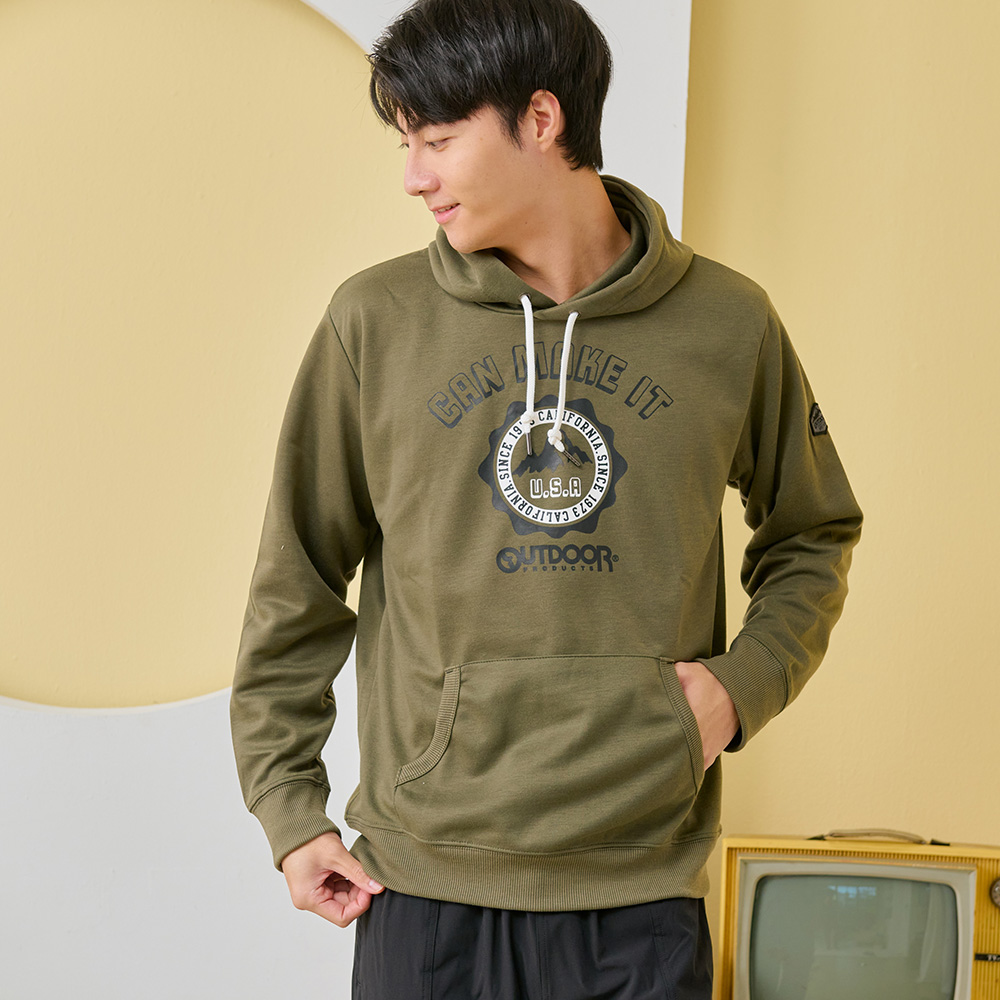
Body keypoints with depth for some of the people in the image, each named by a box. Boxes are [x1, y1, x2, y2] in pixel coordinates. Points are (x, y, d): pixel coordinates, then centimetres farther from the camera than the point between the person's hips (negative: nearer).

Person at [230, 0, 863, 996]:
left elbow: (812, 534, 15)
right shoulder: (374, 323, -1)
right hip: (423, 885, 0)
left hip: (642, 892, 0)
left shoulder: (727, 323, 1)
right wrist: (288, 807, 4)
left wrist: (744, 680, -1)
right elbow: (296, 585, 6)